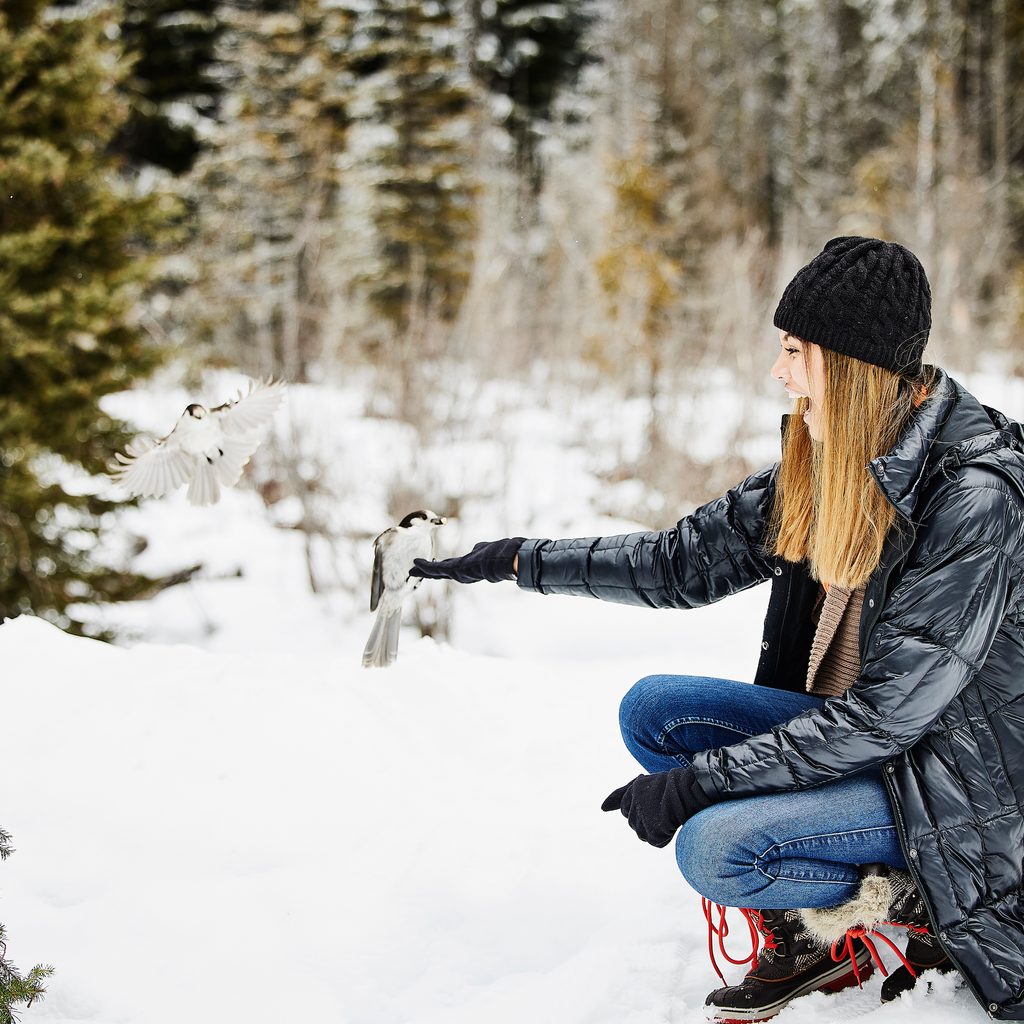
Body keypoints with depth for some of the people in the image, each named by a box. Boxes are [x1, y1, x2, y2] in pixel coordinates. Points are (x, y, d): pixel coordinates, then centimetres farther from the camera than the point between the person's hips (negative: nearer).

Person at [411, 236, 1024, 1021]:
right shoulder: (825, 463, -1)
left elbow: (886, 712, -27)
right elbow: (690, 560, 7)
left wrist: (696, 779, -24)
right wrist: (520, 561, 4)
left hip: (957, 774, -9)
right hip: (854, 731, 9)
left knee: (716, 849, -24)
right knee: (652, 709, -3)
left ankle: (907, 905, 0)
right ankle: (803, 929, 2)